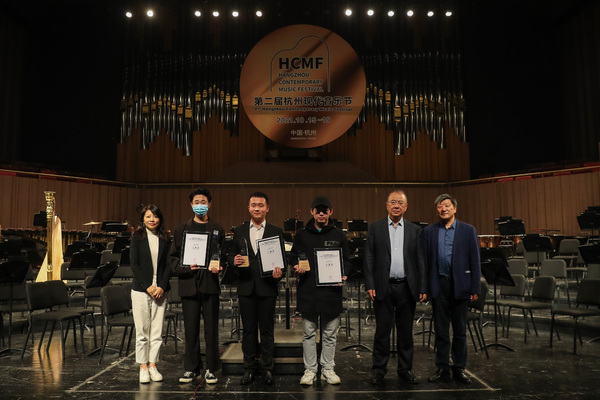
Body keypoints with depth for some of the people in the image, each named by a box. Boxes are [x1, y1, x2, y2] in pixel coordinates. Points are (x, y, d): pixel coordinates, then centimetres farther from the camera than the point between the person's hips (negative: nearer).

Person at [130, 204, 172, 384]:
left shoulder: (165, 239, 6)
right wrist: (147, 286, -11)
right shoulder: (137, 237, 1)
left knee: (157, 330, 5)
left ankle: (152, 365, 17)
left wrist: (162, 286, -9)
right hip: (141, 290, -2)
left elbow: (168, 265, 4)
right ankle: (143, 367, 15)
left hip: (160, 290, 2)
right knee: (142, 330, 4)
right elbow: (134, 264, -5)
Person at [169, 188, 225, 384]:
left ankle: (211, 369, 14)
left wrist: (219, 266, -12)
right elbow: (174, 257, 7)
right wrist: (185, 267, -11)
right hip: (189, 284, 1)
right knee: (191, 328, 7)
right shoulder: (182, 230, 10)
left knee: (211, 328, 3)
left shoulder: (217, 230, 10)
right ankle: (191, 368, 20)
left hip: (210, 284, 0)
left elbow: (224, 255, 9)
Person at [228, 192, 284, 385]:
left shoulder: (276, 232, 4)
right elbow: (232, 257, 10)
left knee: (267, 329, 6)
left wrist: (279, 272, -18)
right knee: (248, 328, 9)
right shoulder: (239, 231, 9)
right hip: (246, 287, 2)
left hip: (267, 287, -1)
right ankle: (249, 367, 21)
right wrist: (235, 261, -13)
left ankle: (267, 368, 18)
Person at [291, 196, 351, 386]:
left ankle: (328, 369, 22)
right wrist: (297, 267, -7)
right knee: (309, 333, 8)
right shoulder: (301, 235, 7)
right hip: (308, 291, 0)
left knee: (330, 334, 9)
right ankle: (310, 370, 18)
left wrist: (343, 275, -6)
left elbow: (346, 259, 11)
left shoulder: (338, 235, 7)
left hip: (331, 290, 0)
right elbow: (294, 256, 13)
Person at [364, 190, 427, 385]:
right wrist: (369, 285, -7)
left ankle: (405, 369, 24)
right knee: (382, 330, 6)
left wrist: (423, 288, 0)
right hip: (383, 287, -2)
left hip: (407, 287, 2)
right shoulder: (375, 228, 3)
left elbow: (420, 260, 6)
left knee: (406, 331, 10)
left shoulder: (415, 230, 7)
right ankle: (378, 369, 19)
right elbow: (369, 258, 0)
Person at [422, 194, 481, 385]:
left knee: (460, 330, 9)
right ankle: (442, 368, 19)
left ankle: (459, 368, 22)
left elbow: (475, 261, 0)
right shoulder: (429, 231, 5)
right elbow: (425, 261, 4)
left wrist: (475, 288, -5)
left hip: (460, 285, -1)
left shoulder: (468, 230, 2)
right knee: (440, 330, 8)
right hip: (438, 285, 1)